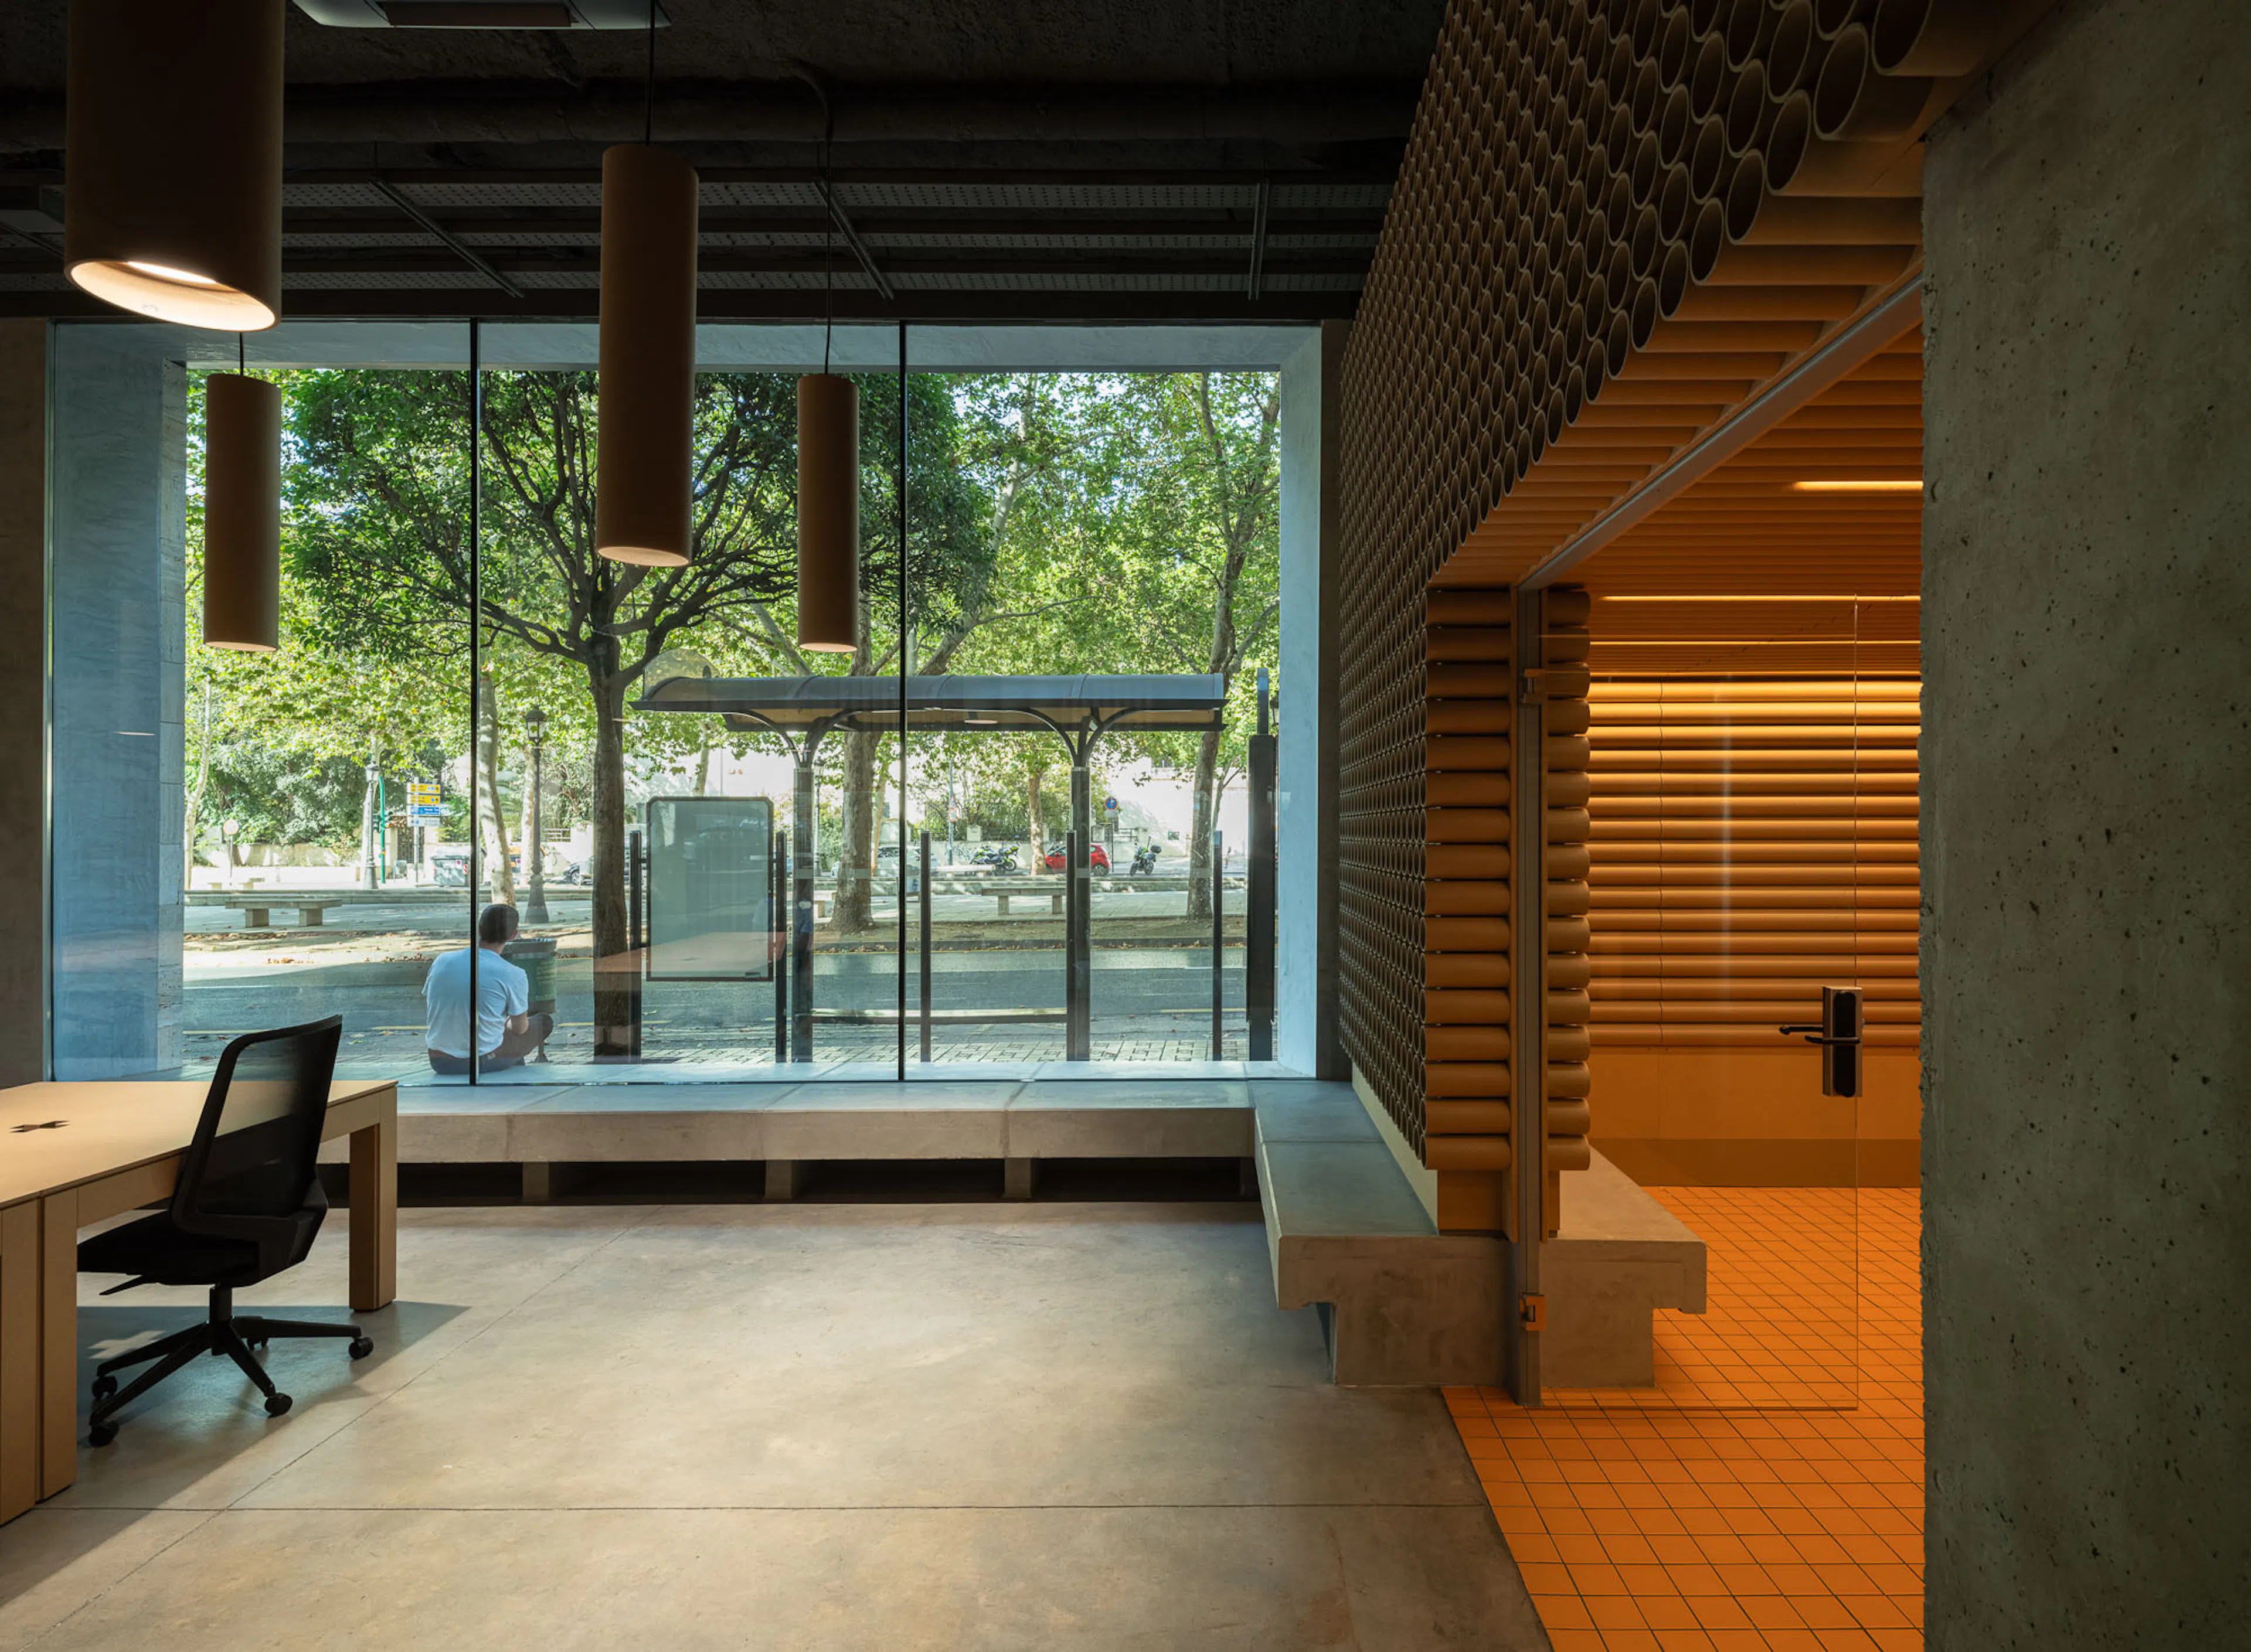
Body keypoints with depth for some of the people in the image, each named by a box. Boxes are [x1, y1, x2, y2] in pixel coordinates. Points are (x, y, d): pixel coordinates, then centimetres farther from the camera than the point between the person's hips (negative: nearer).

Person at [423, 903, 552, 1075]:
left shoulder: (442, 961, -2)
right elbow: (520, 1028, -4)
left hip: (440, 1062, 6)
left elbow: (427, 1000, 15)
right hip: (484, 1063, -5)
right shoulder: (514, 975, -16)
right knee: (546, 1022, 19)